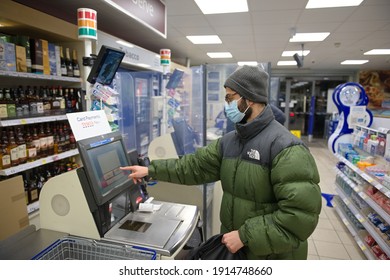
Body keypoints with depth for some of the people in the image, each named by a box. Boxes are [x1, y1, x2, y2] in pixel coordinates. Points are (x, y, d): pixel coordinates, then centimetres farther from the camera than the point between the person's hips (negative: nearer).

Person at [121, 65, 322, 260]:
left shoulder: (286, 147, -23)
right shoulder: (229, 141, 2)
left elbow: (301, 214, -26)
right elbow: (196, 166, 4)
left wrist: (245, 236, -24)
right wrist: (151, 170, -2)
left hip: (271, 254, -6)